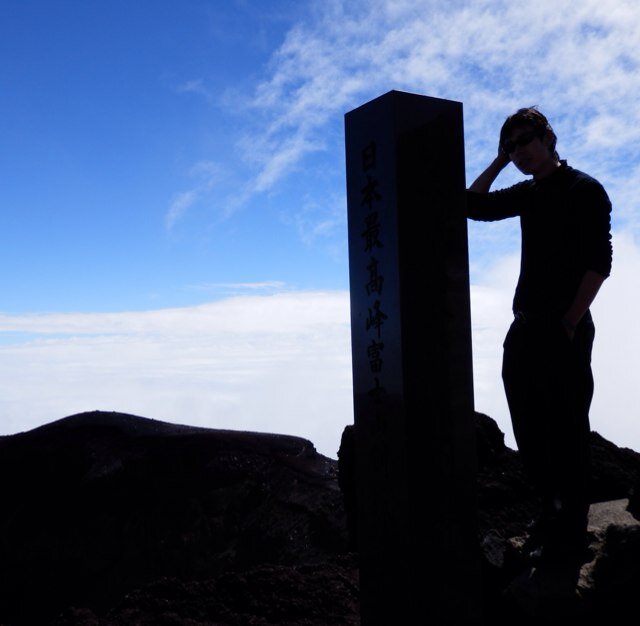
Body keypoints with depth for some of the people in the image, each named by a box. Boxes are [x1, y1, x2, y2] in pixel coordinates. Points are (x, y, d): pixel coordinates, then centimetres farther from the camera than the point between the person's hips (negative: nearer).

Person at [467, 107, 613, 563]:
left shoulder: (584, 190, -5)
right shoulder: (528, 194, 16)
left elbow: (599, 263, -12)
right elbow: (472, 205, 20)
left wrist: (571, 324, -17)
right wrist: (500, 161, 13)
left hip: (564, 330, -7)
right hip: (525, 328, 8)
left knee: (566, 430, -2)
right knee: (531, 431, 11)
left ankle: (572, 531, 8)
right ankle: (553, 511, 25)